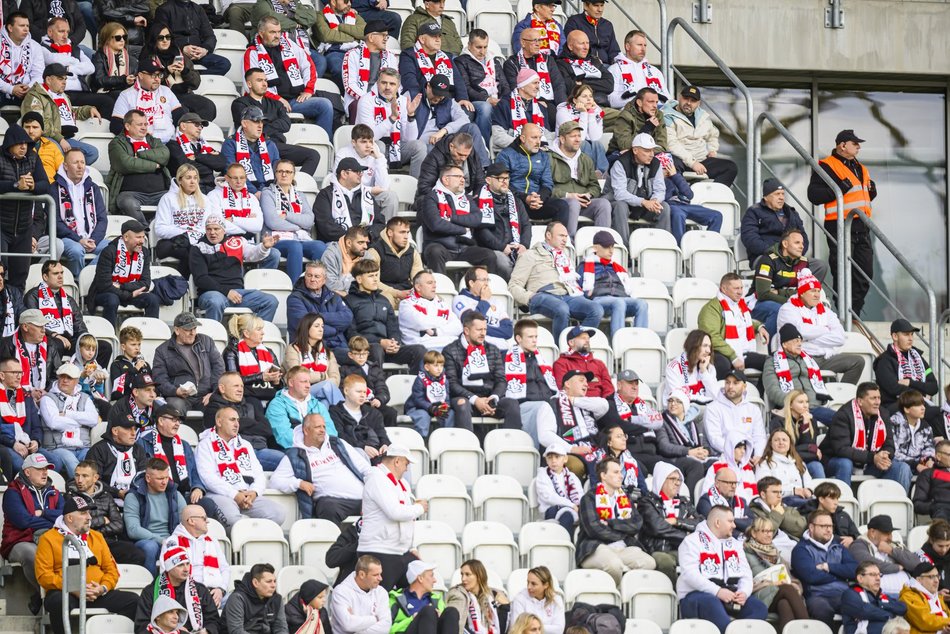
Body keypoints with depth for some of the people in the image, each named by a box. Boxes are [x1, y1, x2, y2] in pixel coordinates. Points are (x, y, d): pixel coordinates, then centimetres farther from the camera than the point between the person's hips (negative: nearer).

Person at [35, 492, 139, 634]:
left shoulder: (96, 537, 22)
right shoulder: (49, 539, 7)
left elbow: (112, 570, 18)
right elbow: (43, 575, -3)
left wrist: (103, 588, -5)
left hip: (98, 595, 4)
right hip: (66, 594, -4)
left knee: (133, 601, -17)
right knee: (58, 602, -40)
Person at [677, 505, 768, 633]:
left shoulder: (734, 544, 21)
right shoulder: (692, 541, 0)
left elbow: (746, 574, 12)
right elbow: (690, 574, -14)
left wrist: (744, 592, -11)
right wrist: (717, 591, -23)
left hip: (730, 594, 6)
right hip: (697, 594, -6)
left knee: (759, 608, -19)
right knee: (712, 603, -40)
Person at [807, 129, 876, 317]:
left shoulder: (860, 168, 22)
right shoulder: (827, 166, -4)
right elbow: (814, 195, -12)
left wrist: (871, 191, 11)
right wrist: (839, 188, -18)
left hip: (861, 226, 8)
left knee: (865, 273, 8)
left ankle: (854, 312, 16)